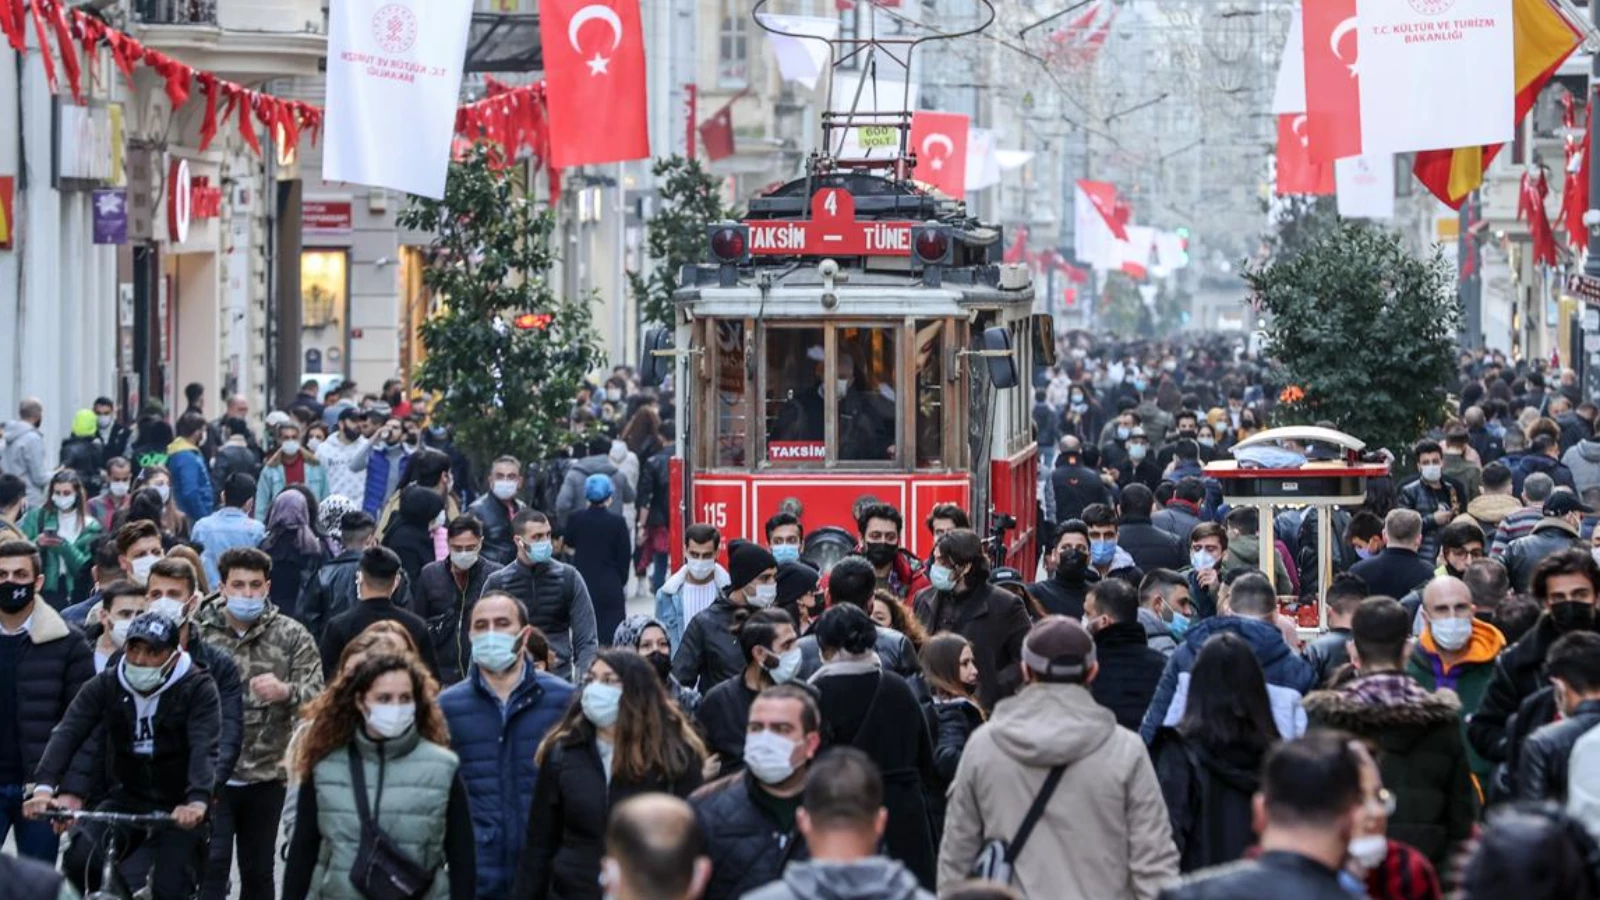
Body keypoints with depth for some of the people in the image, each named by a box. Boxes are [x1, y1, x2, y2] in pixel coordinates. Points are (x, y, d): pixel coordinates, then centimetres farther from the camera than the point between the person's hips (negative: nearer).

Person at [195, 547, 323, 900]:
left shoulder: (292, 636, 2)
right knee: (211, 868, -9)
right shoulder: (198, 631, 1)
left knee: (258, 871, 11)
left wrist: (285, 692, -26)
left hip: (265, 777, 1)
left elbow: (317, 696, -5)